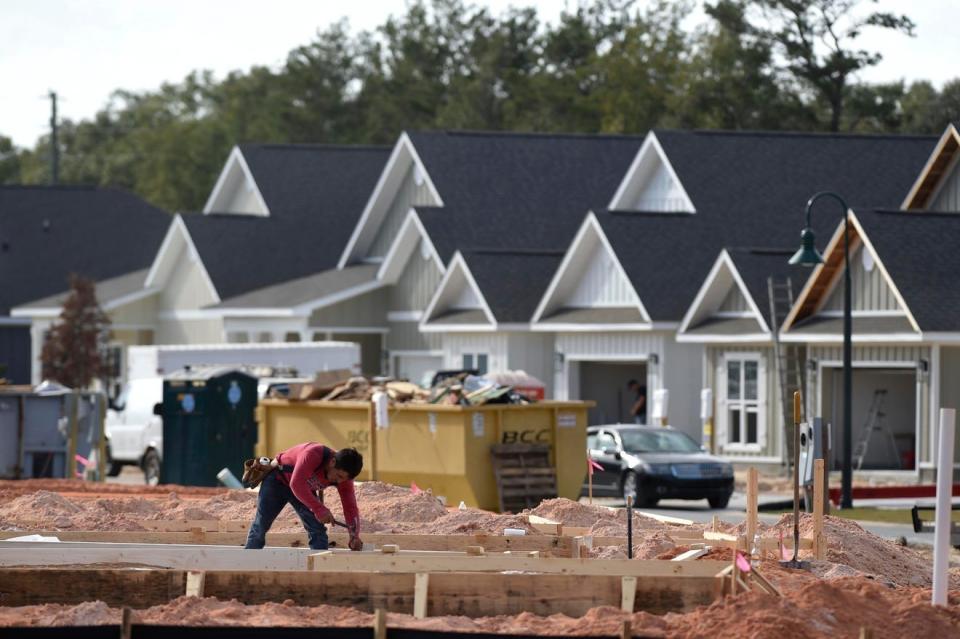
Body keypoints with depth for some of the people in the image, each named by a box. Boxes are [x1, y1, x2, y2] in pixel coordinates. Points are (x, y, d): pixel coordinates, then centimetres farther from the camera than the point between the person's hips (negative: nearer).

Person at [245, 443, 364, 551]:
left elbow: (350, 506, -19)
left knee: (318, 529, -10)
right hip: (278, 479, -5)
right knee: (260, 526, -3)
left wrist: (354, 536, -34)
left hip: (306, 489, 5)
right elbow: (296, 484, -47)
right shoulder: (313, 454, -40)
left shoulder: (343, 476, -21)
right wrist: (319, 509, -53)